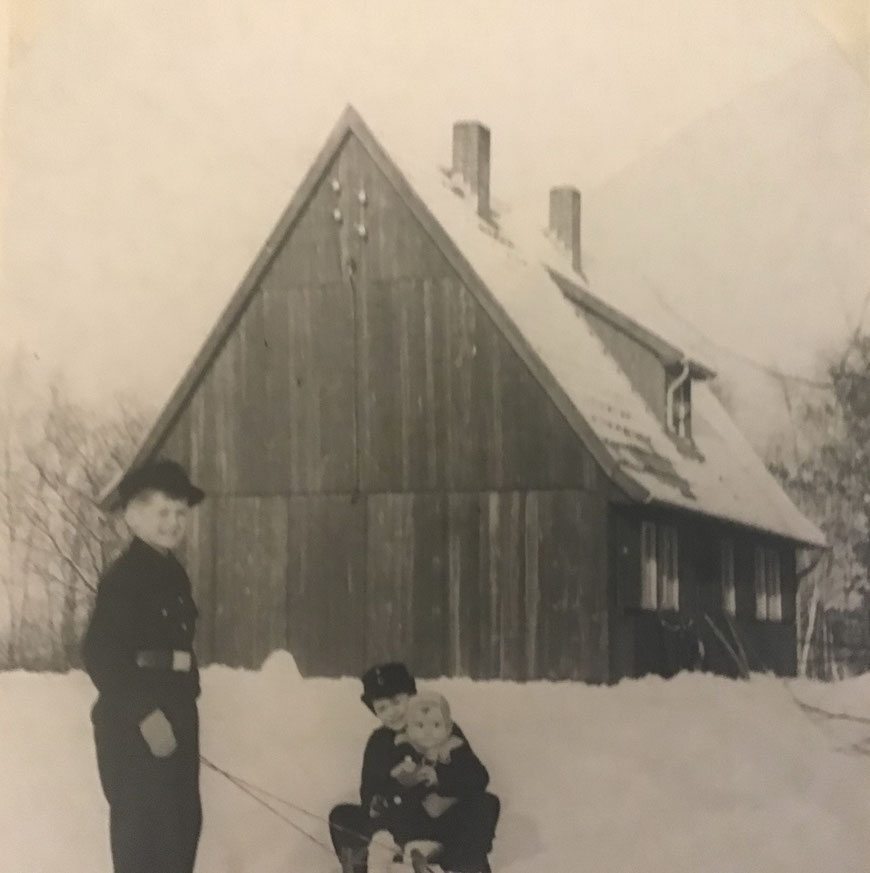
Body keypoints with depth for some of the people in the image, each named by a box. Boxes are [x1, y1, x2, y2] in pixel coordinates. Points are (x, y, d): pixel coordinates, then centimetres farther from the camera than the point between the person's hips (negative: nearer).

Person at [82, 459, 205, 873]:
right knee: (145, 832, -5)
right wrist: (145, 714, -21)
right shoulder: (123, 576, -13)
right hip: (133, 724, -9)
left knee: (182, 824, 13)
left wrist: (180, 713, 11)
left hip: (176, 716, 9)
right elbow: (97, 655, -20)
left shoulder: (173, 573, 13)